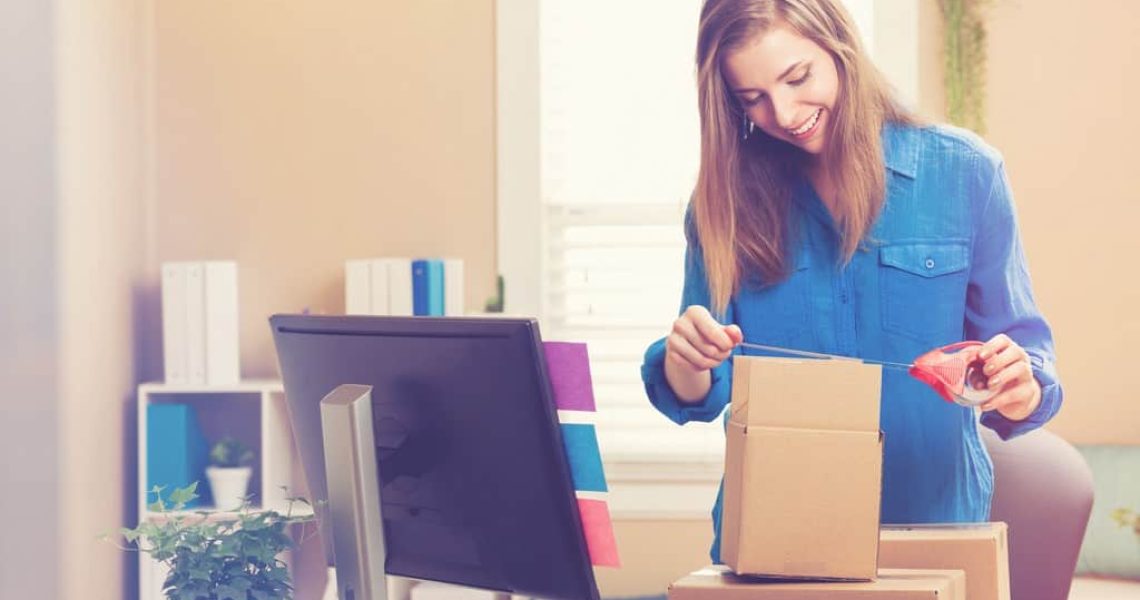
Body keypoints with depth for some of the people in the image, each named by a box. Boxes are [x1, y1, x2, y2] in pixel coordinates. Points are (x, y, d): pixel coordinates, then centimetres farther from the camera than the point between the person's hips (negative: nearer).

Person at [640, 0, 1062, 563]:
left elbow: (1022, 353, -1)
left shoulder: (964, 172, -3)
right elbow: (695, 398, 2)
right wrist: (686, 362, -19)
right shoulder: (725, 198, 0)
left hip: (933, 513, -1)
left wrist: (1016, 393, -22)